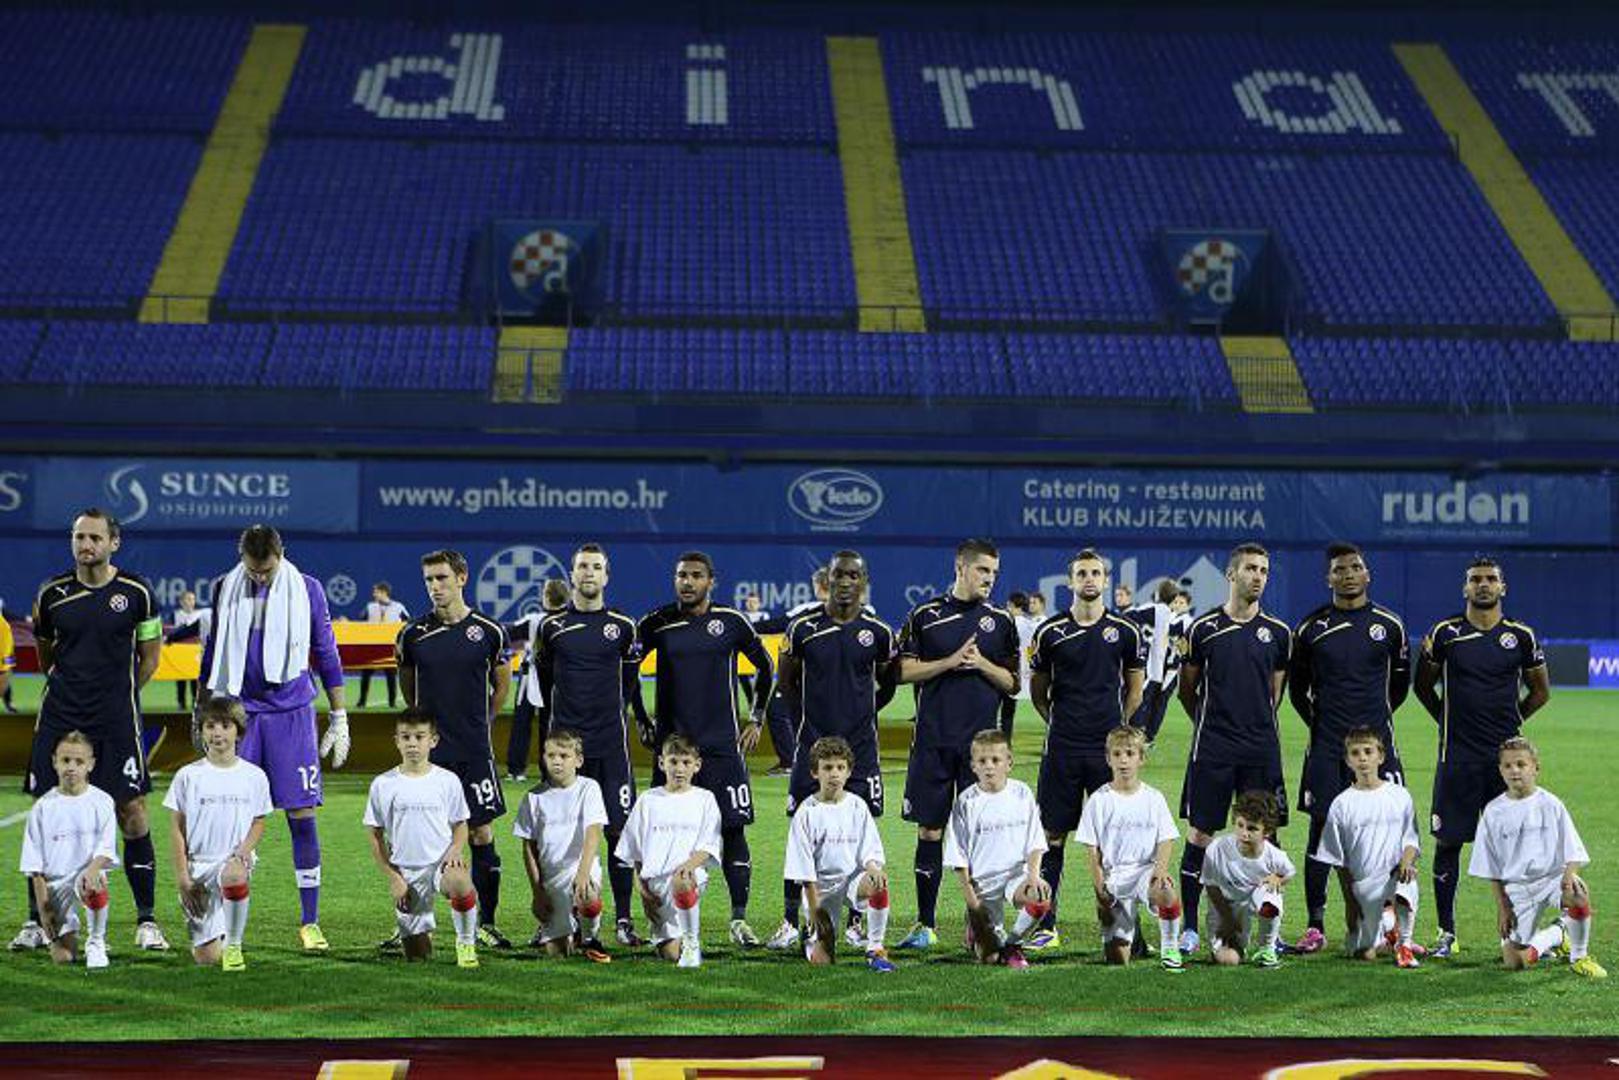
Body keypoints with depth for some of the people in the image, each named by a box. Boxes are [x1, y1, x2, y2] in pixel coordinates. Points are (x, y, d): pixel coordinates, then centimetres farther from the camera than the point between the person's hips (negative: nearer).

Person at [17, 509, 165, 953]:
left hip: (116, 720, -2)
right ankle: (37, 922, 10)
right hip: (59, 716, 2)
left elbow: (150, 654, 11)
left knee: (131, 813, -3)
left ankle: (146, 920, 6)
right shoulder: (53, 594, 3)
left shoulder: (136, 592, -2)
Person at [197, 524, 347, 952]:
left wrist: (339, 718, 7)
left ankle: (309, 923, 2)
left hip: (291, 715, -1)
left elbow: (326, 655, 7)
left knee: (302, 815, -4)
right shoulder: (225, 591, 5)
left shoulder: (306, 590, 1)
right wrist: (200, 714, 18)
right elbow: (213, 655, 16)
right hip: (239, 713, 1)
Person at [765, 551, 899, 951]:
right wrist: (812, 713, 10)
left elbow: (889, 684, 16)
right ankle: (790, 922, 4)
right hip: (813, 744, 0)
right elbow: (785, 681, 11)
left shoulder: (878, 633, 0)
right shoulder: (803, 628, -2)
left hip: (860, 748, 1)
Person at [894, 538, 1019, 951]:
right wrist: (951, 661, -10)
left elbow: (1012, 683, 9)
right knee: (929, 829, 2)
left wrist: (983, 665, -9)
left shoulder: (1001, 621, 8)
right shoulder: (925, 615, 5)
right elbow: (906, 671, 1)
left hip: (981, 741, 0)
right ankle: (925, 925, 9)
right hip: (933, 739, 0)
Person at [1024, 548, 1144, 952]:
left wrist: (1116, 729, 11)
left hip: (1108, 748, 0)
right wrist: (1058, 721, 9)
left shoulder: (1125, 631, 3)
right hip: (1062, 749, 0)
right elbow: (1037, 689, 14)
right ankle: (1045, 926, 7)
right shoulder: (1050, 632, 2)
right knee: (1053, 837, 2)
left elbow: (1134, 689, 14)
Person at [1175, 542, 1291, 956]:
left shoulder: (1278, 633, 7)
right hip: (1212, 749, -2)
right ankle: (1189, 929, 6)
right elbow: (1187, 690, 9)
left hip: (1262, 749, 2)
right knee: (1200, 834, 0)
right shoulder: (1204, 628, -1)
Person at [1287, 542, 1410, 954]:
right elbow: (1297, 687, 14)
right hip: (1327, 746, 0)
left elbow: (1401, 680, 18)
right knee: (1320, 829, -1)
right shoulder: (1311, 627, 2)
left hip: (1376, 740, 0)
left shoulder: (1389, 624, 5)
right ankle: (1315, 927, 4)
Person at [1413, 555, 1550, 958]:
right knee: (1448, 842, 0)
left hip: (1506, 754, 1)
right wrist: (1452, 721, 8)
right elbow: (1423, 686, 13)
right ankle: (1446, 932, 8)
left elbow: (1540, 691, 15)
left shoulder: (1521, 637, 4)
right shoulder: (1445, 634, 1)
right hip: (1457, 757, -1)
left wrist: (1509, 723, 8)